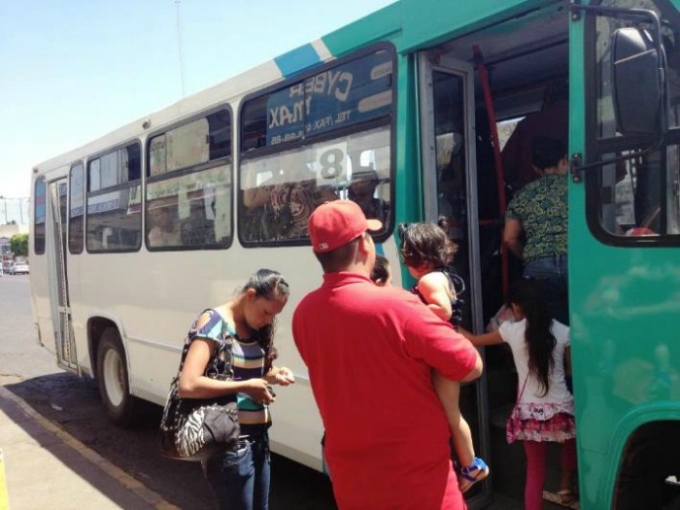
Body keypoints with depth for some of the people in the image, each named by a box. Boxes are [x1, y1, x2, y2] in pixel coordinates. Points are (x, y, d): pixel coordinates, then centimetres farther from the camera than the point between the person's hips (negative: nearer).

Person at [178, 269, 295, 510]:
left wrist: (271, 376, -2)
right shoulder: (213, 323, -16)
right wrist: (245, 387, -21)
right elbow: (188, 385, -26)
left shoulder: (255, 328, 7)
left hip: (258, 437, 8)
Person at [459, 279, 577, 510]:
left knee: (535, 470, 12)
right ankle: (565, 485, 37)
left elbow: (475, 340, 7)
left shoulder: (511, 330, -6)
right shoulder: (562, 331, -4)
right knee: (570, 442, 35)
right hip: (560, 408, 1)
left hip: (530, 412, -1)